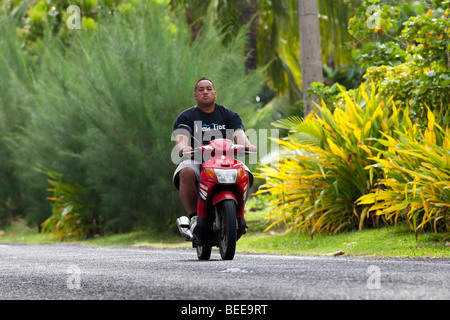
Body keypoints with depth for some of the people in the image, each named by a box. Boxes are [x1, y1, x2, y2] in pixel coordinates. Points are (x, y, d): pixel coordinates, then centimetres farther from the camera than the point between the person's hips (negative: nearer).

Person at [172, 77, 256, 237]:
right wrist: (183, 147, -34)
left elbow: (238, 133, -3)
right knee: (186, 174, -36)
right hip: (195, 161, -1)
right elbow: (180, 138, -8)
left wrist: (246, 144, -28)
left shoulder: (229, 115, 16)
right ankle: (194, 217, -33)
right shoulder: (186, 117, 11)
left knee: (244, 174, -28)